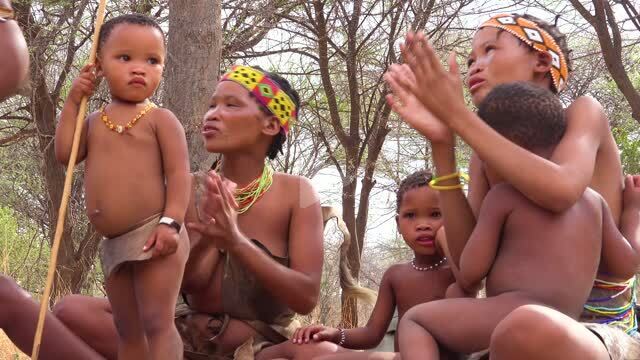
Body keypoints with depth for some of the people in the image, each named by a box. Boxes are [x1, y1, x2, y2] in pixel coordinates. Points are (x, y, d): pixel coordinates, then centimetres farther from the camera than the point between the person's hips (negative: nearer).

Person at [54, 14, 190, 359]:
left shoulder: (159, 118, -4)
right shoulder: (95, 121, 16)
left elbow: (178, 173, -11)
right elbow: (64, 153, 3)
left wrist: (170, 222, -23)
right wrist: (73, 101, 5)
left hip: (151, 238, -7)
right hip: (114, 244, 7)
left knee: (156, 323, -8)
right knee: (127, 330, 14)